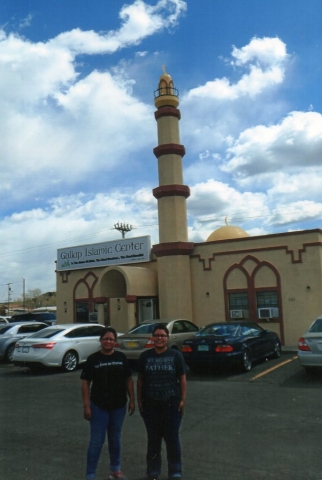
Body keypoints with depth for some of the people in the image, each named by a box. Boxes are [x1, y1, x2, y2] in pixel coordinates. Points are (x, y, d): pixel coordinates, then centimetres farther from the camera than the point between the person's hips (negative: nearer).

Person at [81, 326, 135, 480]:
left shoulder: (121, 358, 0)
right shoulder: (93, 359, -7)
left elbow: (128, 380, 5)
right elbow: (85, 383, -6)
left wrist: (131, 400, 2)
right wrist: (86, 406, -10)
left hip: (119, 406, 3)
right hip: (99, 406, -3)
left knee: (115, 438, 17)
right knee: (97, 441, 1)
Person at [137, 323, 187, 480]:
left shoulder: (176, 355, -1)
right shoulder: (145, 356, 3)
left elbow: (182, 379, 1)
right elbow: (140, 379, 7)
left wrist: (183, 399, -4)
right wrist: (139, 400, 4)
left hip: (171, 403, -1)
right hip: (150, 404, 2)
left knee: (172, 438, 6)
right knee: (153, 439, 12)